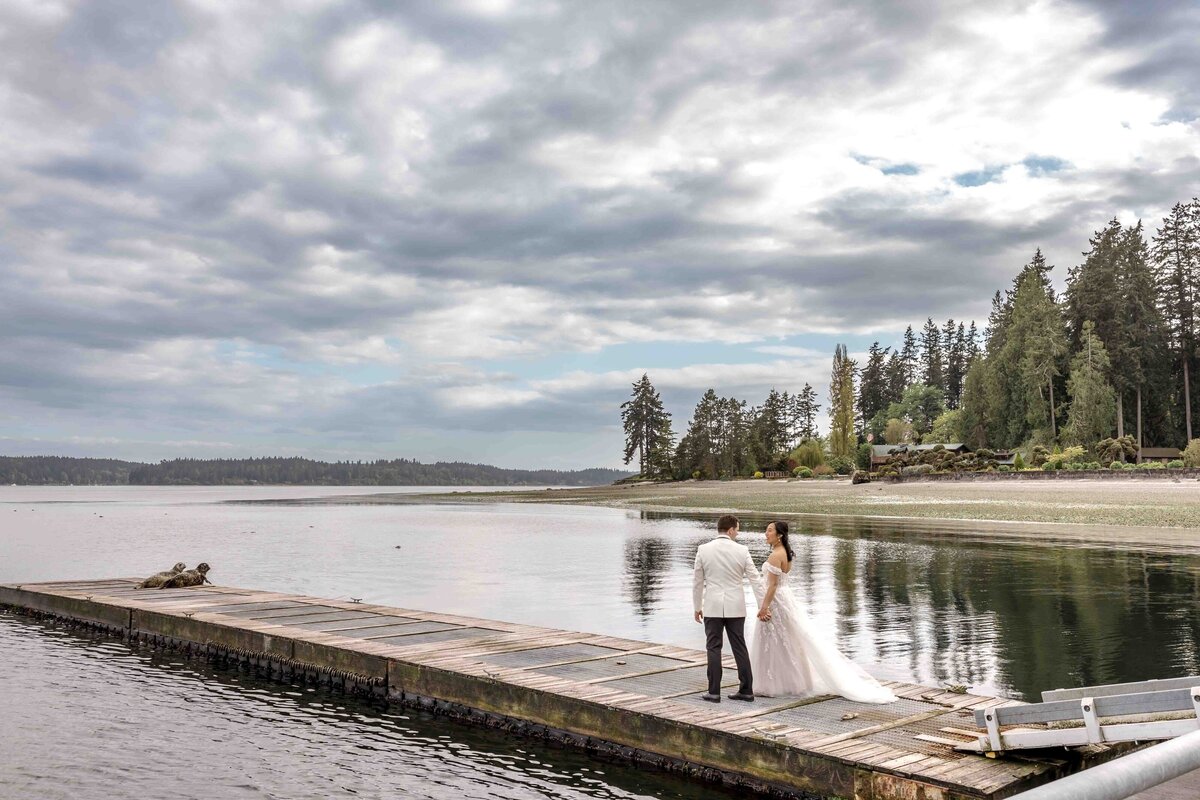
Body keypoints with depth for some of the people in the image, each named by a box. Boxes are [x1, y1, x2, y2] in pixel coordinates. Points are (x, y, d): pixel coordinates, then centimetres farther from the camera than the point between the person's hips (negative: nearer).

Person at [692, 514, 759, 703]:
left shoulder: (703, 550, -4)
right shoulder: (742, 551, -5)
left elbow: (697, 582, 1)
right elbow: (755, 579, -1)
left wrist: (697, 607, 12)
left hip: (712, 607, -1)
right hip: (735, 607, 1)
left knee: (714, 648, 5)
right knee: (739, 647, 9)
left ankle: (714, 692, 6)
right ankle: (746, 690, 14)